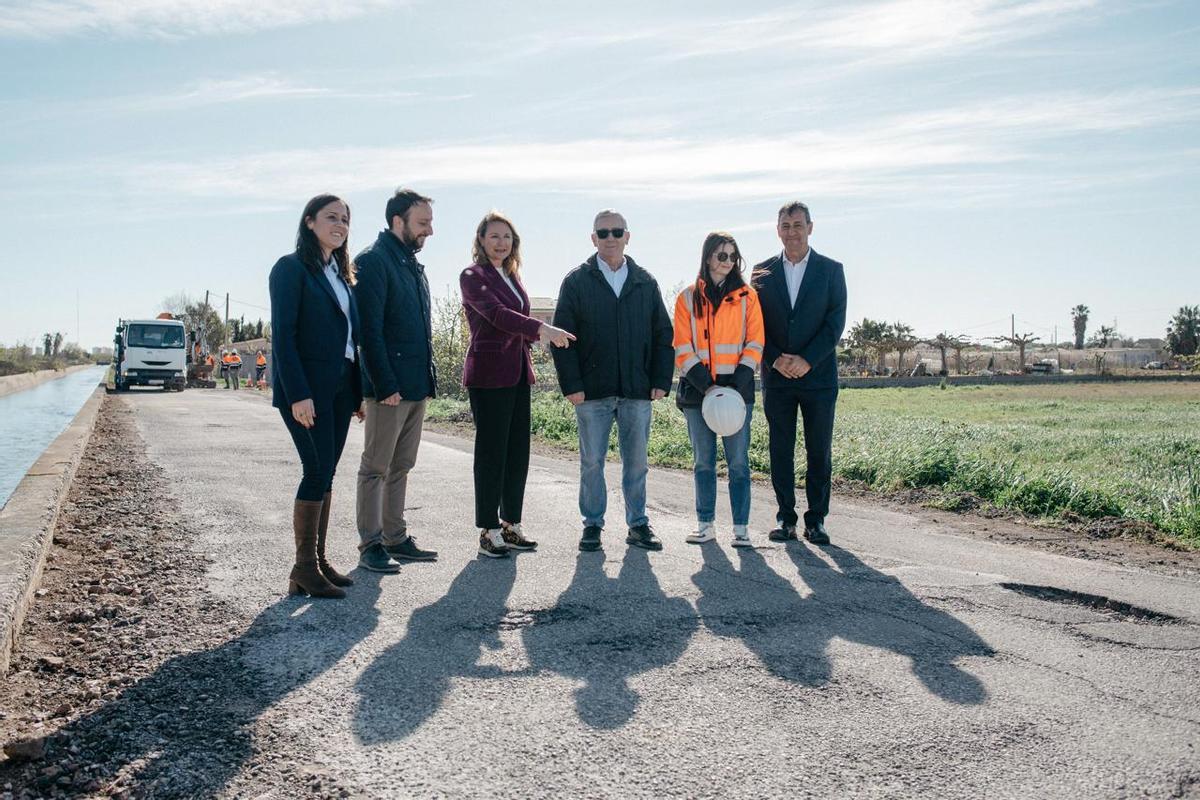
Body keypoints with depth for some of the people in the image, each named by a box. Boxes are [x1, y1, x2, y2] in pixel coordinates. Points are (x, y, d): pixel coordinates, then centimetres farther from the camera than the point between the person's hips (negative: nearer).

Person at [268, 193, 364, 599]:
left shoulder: (341, 273, 17)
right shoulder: (292, 268, -6)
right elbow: (283, 334, -13)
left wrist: (359, 391, 11)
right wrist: (298, 394, -20)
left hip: (339, 387, 7)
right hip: (306, 388, -7)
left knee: (326, 473, 9)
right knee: (317, 471, -9)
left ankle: (319, 560, 15)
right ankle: (304, 570, 0)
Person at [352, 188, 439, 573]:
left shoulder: (412, 264, 17)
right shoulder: (373, 262, -11)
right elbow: (370, 330, -17)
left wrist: (428, 377, 15)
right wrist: (385, 385, -20)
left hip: (416, 385, 9)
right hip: (389, 387, -9)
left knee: (400, 467, 14)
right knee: (376, 468, 1)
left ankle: (396, 538, 23)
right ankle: (371, 545, 8)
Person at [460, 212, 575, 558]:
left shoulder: (511, 276, 18)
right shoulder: (473, 276, -6)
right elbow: (497, 314, -21)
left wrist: (540, 334, 8)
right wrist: (543, 328, -30)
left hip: (517, 374, 8)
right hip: (489, 374, -8)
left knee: (518, 451, 9)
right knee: (491, 452, -3)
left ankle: (511, 525, 19)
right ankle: (489, 531, 6)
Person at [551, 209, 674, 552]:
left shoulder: (645, 282, 11)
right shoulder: (577, 281, 3)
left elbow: (663, 334, 11)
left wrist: (661, 380, 2)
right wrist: (571, 384, -9)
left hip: (637, 390, 2)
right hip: (592, 390, -2)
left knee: (636, 461, 8)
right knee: (591, 461, 5)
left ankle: (638, 524, 19)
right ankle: (592, 524, 18)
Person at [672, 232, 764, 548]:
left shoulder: (747, 296, 8)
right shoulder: (688, 298, 8)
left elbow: (754, 343, 4)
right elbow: (682, 347, 2)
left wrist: (740, 381, -9)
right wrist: (704, 383, -9)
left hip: (736, 389, -1)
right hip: (697, 389, 1)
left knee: (738, 461, -2)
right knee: (703, 462, 7)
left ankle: (741, 527, 4)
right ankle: (705, 525, 16)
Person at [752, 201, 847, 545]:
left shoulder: (831, 270, 4)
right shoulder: (763, 271, 8)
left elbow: (836, 322, -3)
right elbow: (756, 323, 5)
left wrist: (807, 360, -13)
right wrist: (775, 360, -9)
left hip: (818, 375, -1)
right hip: (776, 376, 1)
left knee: (819, 451, 2)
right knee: (780, 450, 4)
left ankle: (816, 520, 12)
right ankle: (786, 518, 13)